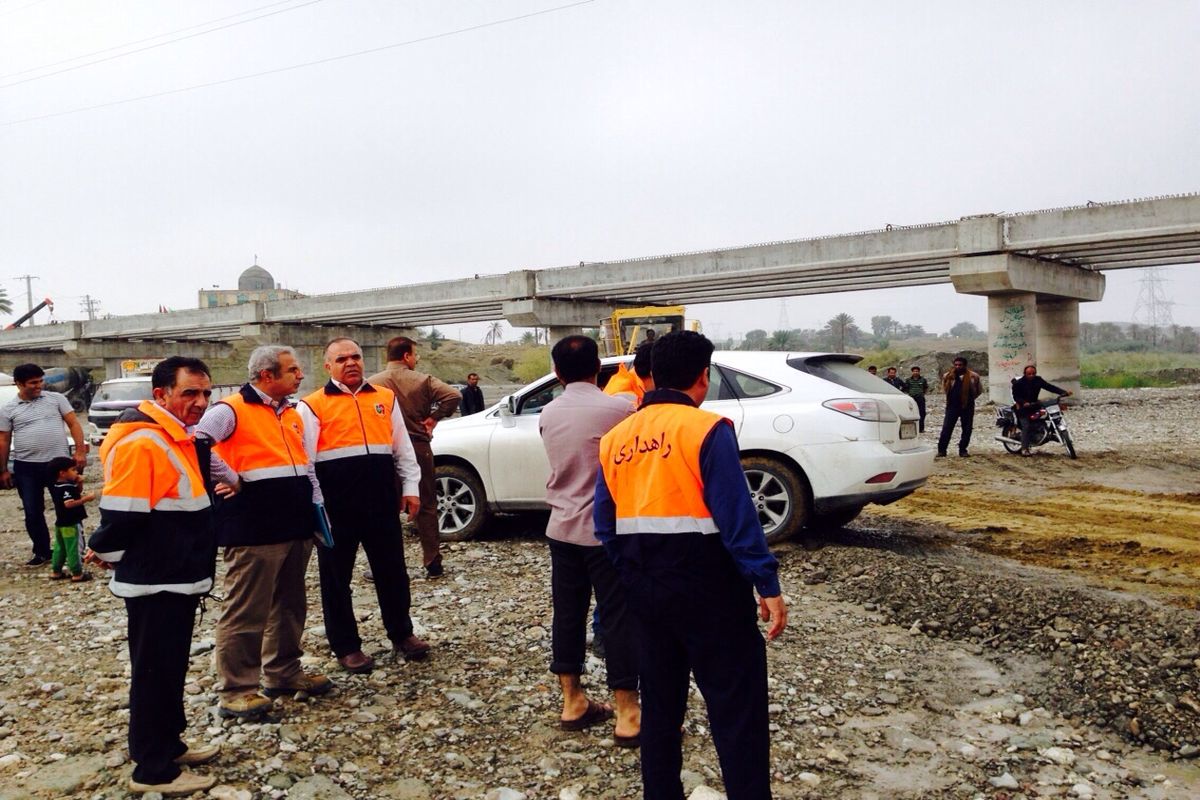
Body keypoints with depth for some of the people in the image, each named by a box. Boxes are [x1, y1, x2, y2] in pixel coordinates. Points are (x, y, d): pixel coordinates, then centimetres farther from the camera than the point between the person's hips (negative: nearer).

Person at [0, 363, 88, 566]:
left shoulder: (56, 398, 3)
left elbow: (74, 424, 2)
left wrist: (80, 451, -9)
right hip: (26, 468, 1)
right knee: (33, 513, 7)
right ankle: (42, 552, 21)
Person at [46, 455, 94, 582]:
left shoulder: (57, 486, 10)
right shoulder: (66, 488, -22)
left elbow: (76, 495, 18)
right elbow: (69, 503, -34)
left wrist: (79, 485, 2)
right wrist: (86, 498, -31)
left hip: (61, 523, 10)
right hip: (71, 524, -10)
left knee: (59, 547, 18)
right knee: (73, 549, -4)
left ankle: (55, 572, 26)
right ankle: (77, 574, 1)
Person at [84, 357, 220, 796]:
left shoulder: (176, 437, 11)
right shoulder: (141, 443, -22)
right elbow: (122, 515, -22)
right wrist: (108, 554, -6)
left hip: (178, 577, 10)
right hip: (155, 582, -10)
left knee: (171, 668, 20)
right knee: (154, 672, 2)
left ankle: (169, 744, 35)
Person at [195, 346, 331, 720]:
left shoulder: (292, 413, 17)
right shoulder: (232, 410, -9)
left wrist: (316, 509, 17)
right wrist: (232, 479, -17)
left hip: (295, 527, 8)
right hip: (253, 530, -8)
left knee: (289, 606, 17)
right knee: (246, 612, -1)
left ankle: (284, 672, 30)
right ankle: (236, 690, 9)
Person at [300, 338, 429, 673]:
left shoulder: (386, 398, 11)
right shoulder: (313, 406, 0)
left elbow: (403, 447, 15)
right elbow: (305, 459, -3)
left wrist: (410, 487, 8)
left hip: (382, 499, 3)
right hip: (336, 503, -3)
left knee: (392, 570, 12)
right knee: (336, 576, 7)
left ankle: (402, 634, 28)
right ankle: (346, 646, 20)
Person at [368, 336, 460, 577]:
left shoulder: (372, 383, -3)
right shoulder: (422, 381, -6)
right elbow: (453, 395, -16)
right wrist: (434, 417, -7)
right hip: (419, 448, 0)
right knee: (426, 508, 10)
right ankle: (433, 563, 11)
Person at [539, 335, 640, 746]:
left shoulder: (547, 415, 3)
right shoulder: (620, 409, -14)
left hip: (562, 527, 5)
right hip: (606, 528, -5)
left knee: (568, 614, 12)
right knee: (618, 618, 0)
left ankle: (572, 703, 23)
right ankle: (627, 716, 5)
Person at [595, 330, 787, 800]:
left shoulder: (615, 439, 7)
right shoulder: (707, 429, -12)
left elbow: (606, 526, 9)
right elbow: (737, 516, -17)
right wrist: (768, 584, -12)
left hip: (645, 589, 6)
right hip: (706, 588, -6)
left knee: (659, 704, 18)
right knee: (737, 709, 2)